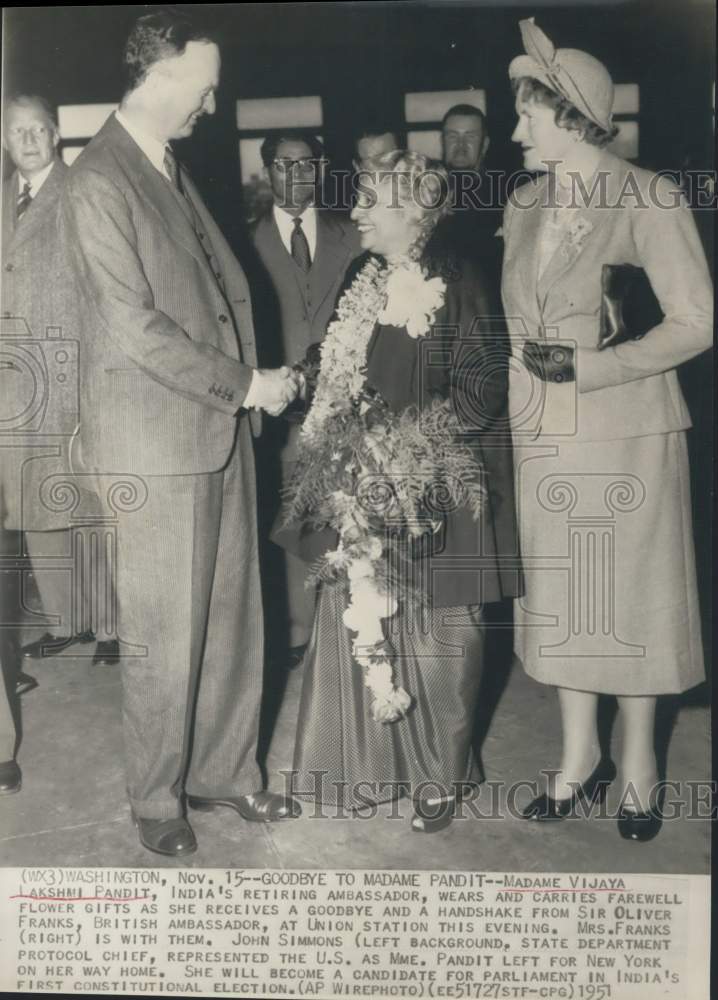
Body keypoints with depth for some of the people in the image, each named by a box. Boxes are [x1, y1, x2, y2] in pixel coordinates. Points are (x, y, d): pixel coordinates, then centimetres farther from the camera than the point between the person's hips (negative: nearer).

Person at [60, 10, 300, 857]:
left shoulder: (172, 168, 15)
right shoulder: (98, 183, -11)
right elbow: (136, 327, -17)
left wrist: (252, 384, 5)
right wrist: (246, 385, -12)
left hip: (220, 426, 8)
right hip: (155, 444, -8)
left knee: (231, 617, 13)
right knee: (164, 635, 3)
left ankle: (225, 771, 29)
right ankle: (157, 799, 22)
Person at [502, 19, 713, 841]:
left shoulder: (648, 200, -9)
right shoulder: (524, 206, 9)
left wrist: (587, 366, -21)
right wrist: (512, 415, 6)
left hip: (627, 437, -5)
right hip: (543, 441, 5)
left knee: (630, 598, 6)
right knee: (559, 598, 11)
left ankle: (637, 764, 24)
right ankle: (579, 758, 28)